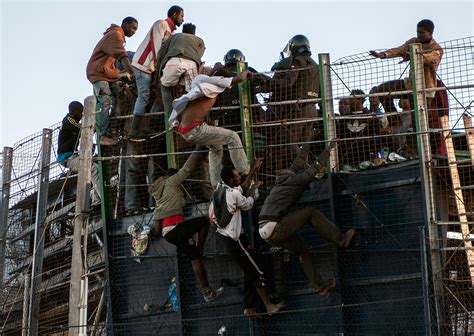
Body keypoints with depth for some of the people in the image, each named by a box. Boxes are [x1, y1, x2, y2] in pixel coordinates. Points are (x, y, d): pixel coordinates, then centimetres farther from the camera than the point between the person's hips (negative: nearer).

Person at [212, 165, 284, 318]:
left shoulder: (220, 189, 4)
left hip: (227, 237, 9)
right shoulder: (234, 194, -21)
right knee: (257, 272, -2)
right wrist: (253, 189, 13)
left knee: (249, 272, 14)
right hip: (236, 239, -9)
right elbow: (248, 204, -3)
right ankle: (269, 305, 3)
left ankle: (249, 308, 16)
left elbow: (241, 186, 17)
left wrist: (254, 170, 20)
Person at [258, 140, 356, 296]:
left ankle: (319, 285, 16)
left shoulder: (286, 177, 17)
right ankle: (341, 239, -4)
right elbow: (315, 168, -4)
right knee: (310, 213, -7)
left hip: (265, 231, 9)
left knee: (303, 252, 14)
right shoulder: (294, 180, -6)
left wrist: (309, 141, 39)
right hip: (274, 228, -9)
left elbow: (300, 158, 30)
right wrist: (329, 150, 4)